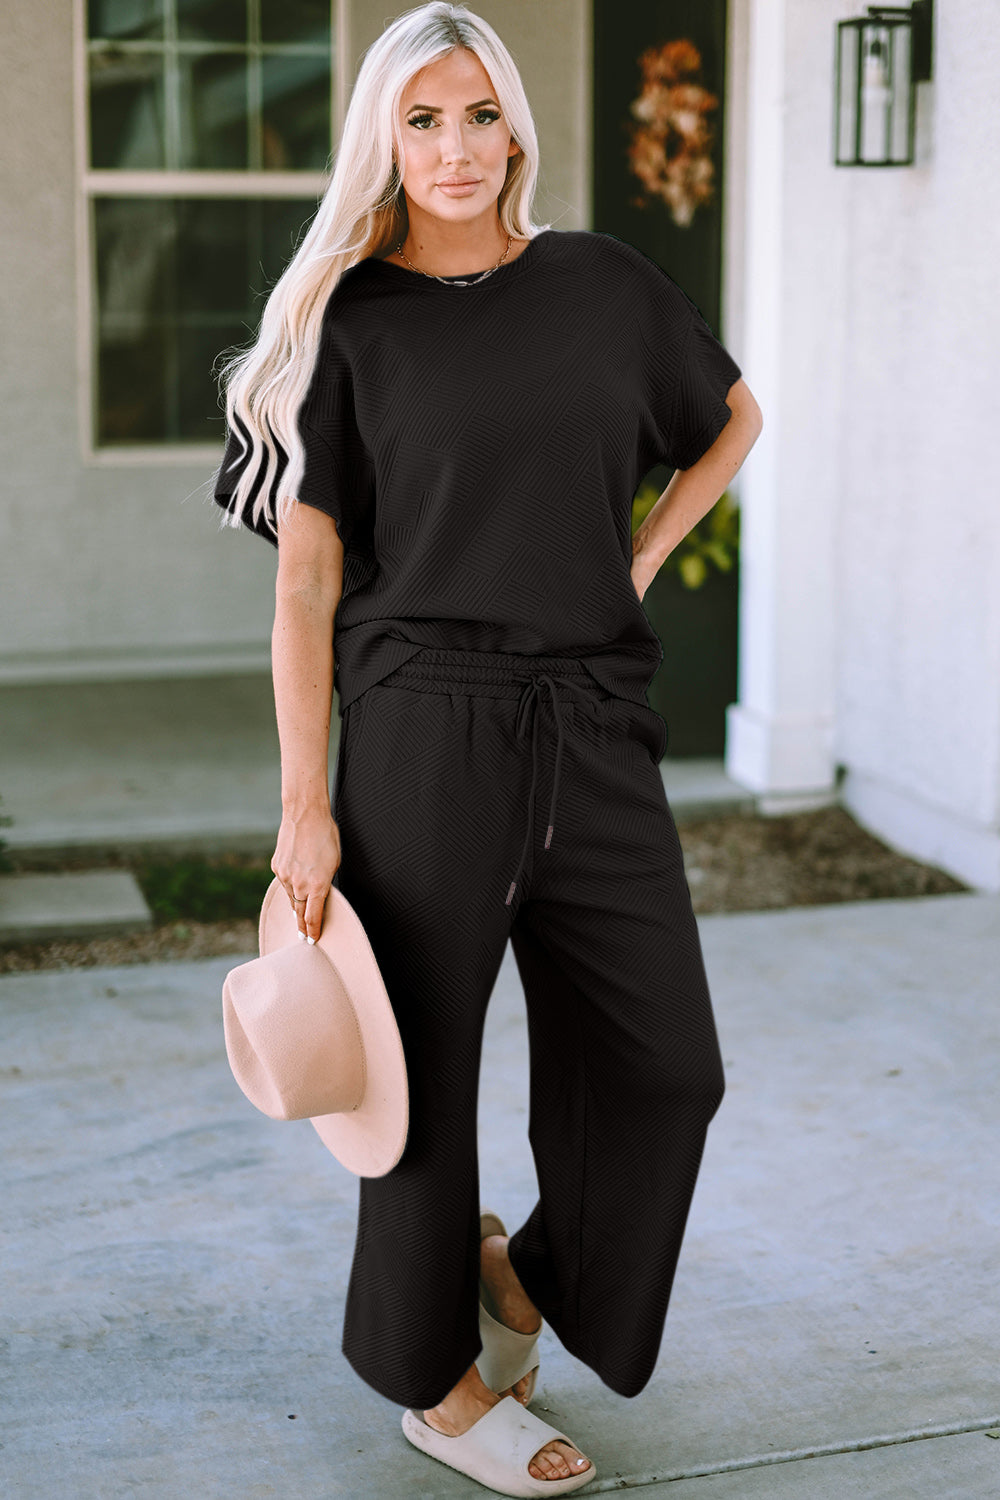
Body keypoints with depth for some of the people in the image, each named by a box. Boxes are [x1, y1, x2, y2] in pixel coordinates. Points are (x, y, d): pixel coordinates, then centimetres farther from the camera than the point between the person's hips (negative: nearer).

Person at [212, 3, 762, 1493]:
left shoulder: (602, 283, 7)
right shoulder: (348, 322, -2)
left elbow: (733, 417, 24)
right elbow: (304, 580, -5)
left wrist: (638, 559, 10)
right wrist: (304, 807, -9)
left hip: (596, 734, 4)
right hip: (426, 732, -4)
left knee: (665, 1063, 7)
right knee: (430, 1067, 6)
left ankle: (529, 1268, 34)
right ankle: (433, 1380, 25)